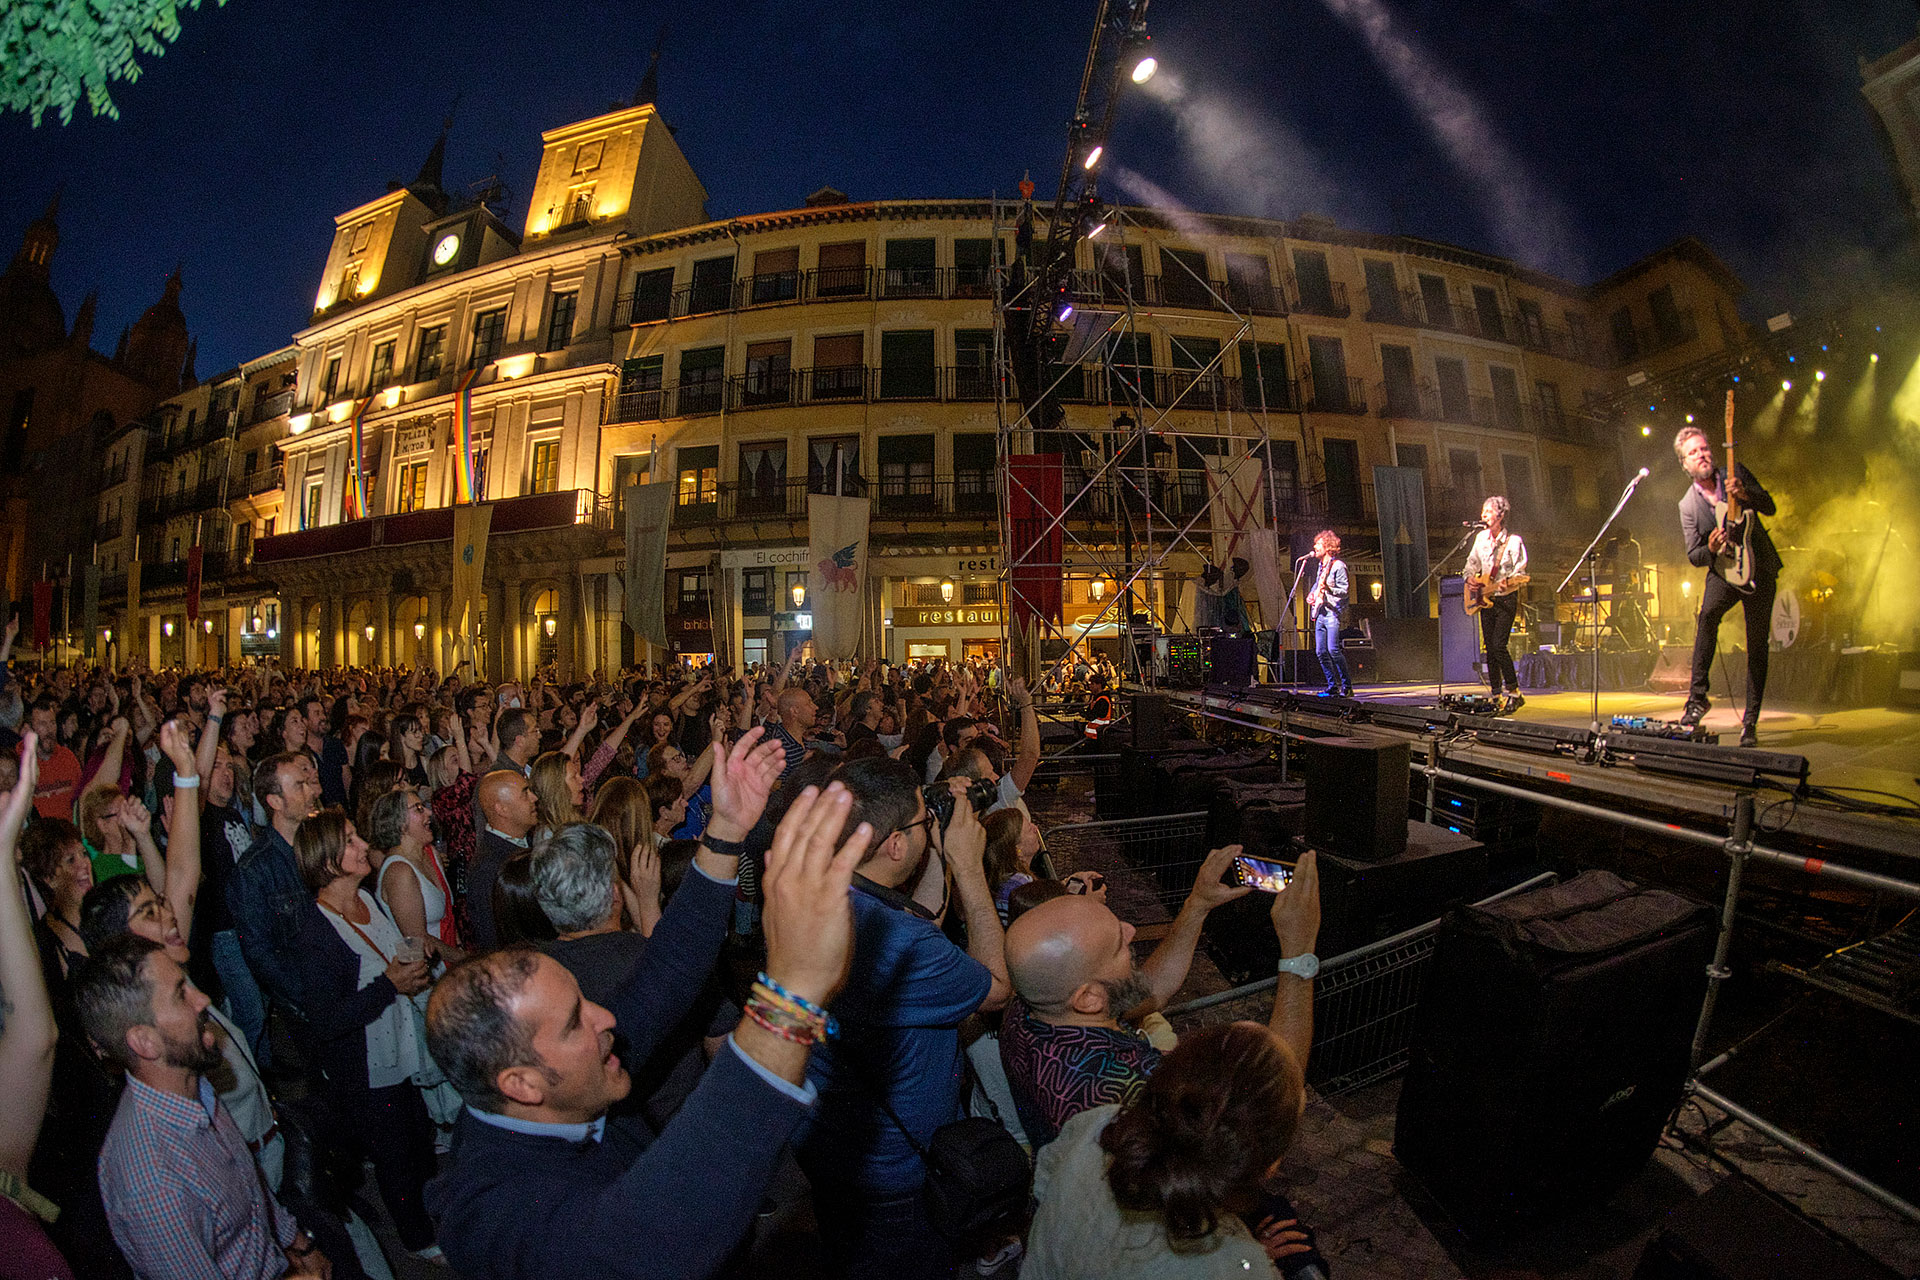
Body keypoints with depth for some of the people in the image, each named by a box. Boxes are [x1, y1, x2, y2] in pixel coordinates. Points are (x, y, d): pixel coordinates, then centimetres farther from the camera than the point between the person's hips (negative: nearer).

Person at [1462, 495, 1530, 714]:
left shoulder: (1513, 541, -9)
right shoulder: (1481, 537, 9)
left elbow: (1520, 572, -11)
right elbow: (1472, 562, 20)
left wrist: (1508, 582, -30)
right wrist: (1470, 577, 0)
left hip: (1506, 599, -6)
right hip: (1485, 598, 6)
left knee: (1499, 645, -15)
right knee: (1490, 648, 7)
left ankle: (1513, 692, -4)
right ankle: (1496, 695, 14)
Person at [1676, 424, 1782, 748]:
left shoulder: (1737, 474, 1)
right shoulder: (1687, 505, -1)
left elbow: (1770, 507, -3)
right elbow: (1693, 556, 0)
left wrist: (1745, 495, -21)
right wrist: (1710, 548, -21)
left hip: (1760, 569, 1)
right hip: (1723, 571, -1)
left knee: (1757, 646, -1)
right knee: (1708, 614, -32)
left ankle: (1750, 721, 7)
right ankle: (1697, 696, -25)